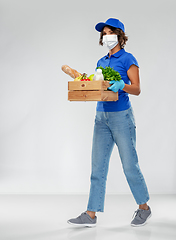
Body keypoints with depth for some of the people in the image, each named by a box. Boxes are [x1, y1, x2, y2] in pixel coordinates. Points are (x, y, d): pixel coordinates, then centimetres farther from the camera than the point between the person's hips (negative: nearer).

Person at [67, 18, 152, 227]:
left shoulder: (127, 59, -4)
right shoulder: (101, 62, 16)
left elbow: (137, 89, -9)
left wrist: (121, 85, -26)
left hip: (121, 116, -6)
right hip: (101, 116, 6)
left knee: (130, 165, 2)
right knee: (98, 167, 4)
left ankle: (144, 208, 20)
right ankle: (91, 215, 7)